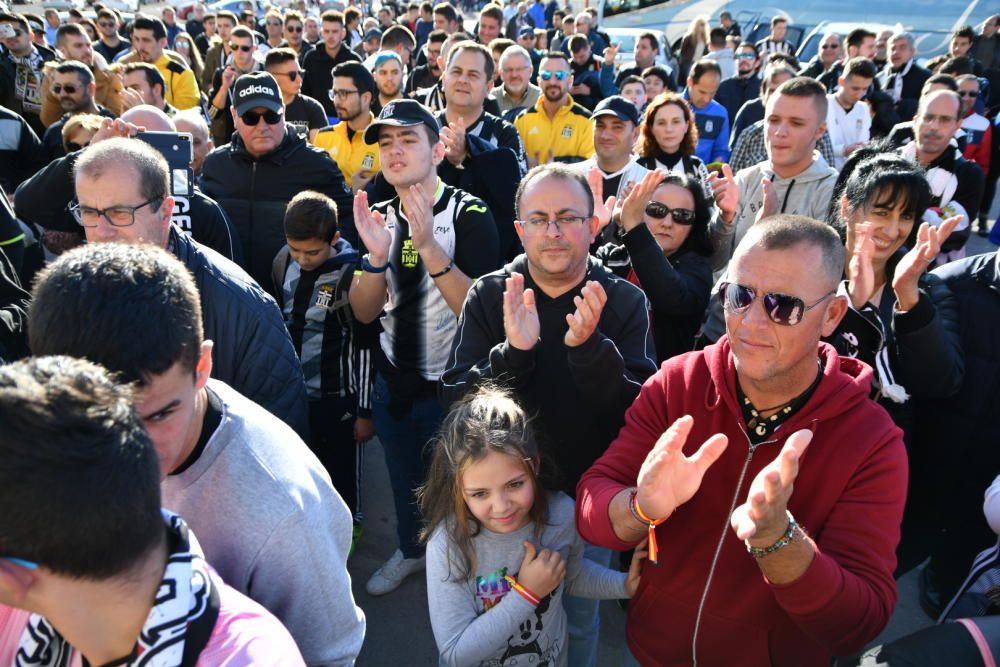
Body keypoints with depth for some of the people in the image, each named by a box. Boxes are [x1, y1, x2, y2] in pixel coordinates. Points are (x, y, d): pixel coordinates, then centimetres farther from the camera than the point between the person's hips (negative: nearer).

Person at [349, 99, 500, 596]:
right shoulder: (380, 216, 1)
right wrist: (377, 256, -24)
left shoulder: (469, 215, -16)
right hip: (393, 382, 5)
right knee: (404, 479, 24)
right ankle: (410, 551, 50)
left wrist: (428, 246, -37)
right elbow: (365, 312, -5)